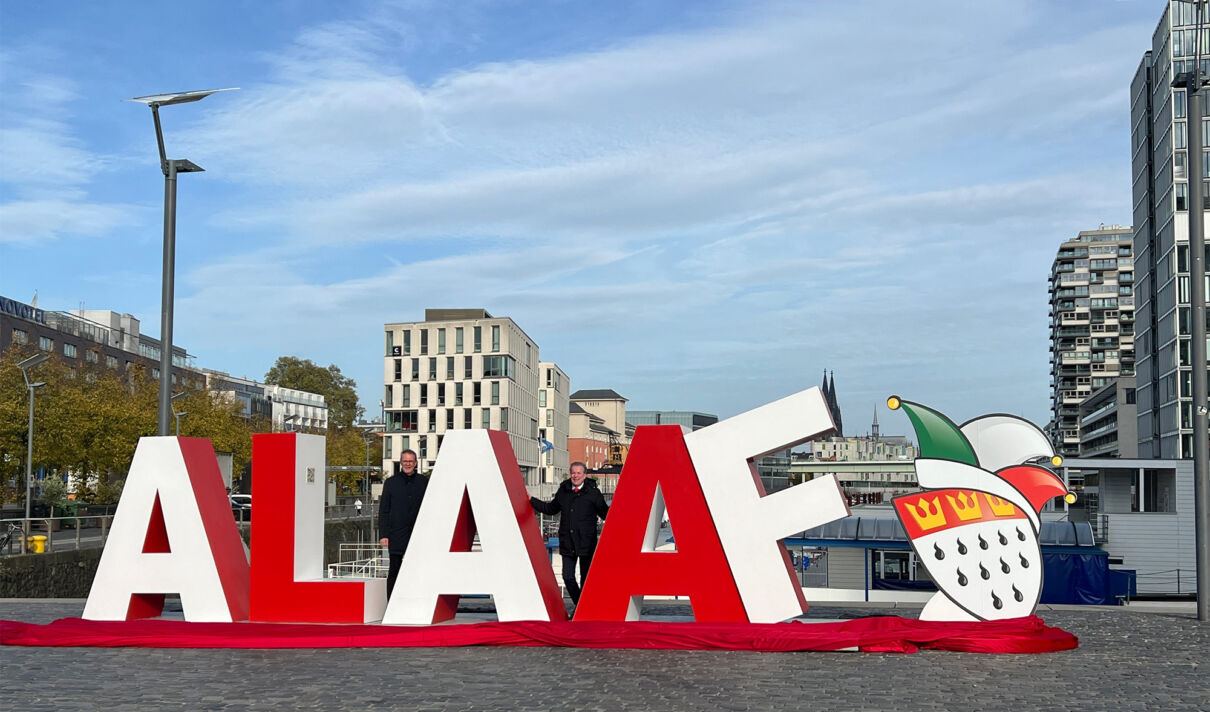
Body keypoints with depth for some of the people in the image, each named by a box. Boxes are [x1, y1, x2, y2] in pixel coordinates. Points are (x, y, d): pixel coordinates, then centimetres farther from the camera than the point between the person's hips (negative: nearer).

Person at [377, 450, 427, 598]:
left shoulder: (424, 482, 8)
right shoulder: (391, 482, 7)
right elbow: (383, 511, 6)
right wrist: (383, 534, -3)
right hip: (397, 535, -1)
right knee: (394, 571, 0)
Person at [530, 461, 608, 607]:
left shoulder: (592, 492, -3)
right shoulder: (563, 491, 10)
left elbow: (605, 513, 0)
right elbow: (551, 509, 25)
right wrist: (531, 500, 25)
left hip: (586, 543, -4)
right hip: (567, 544, 4)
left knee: (586, 578, 2)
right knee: (568, 577, 3)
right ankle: (579, 606, 22)